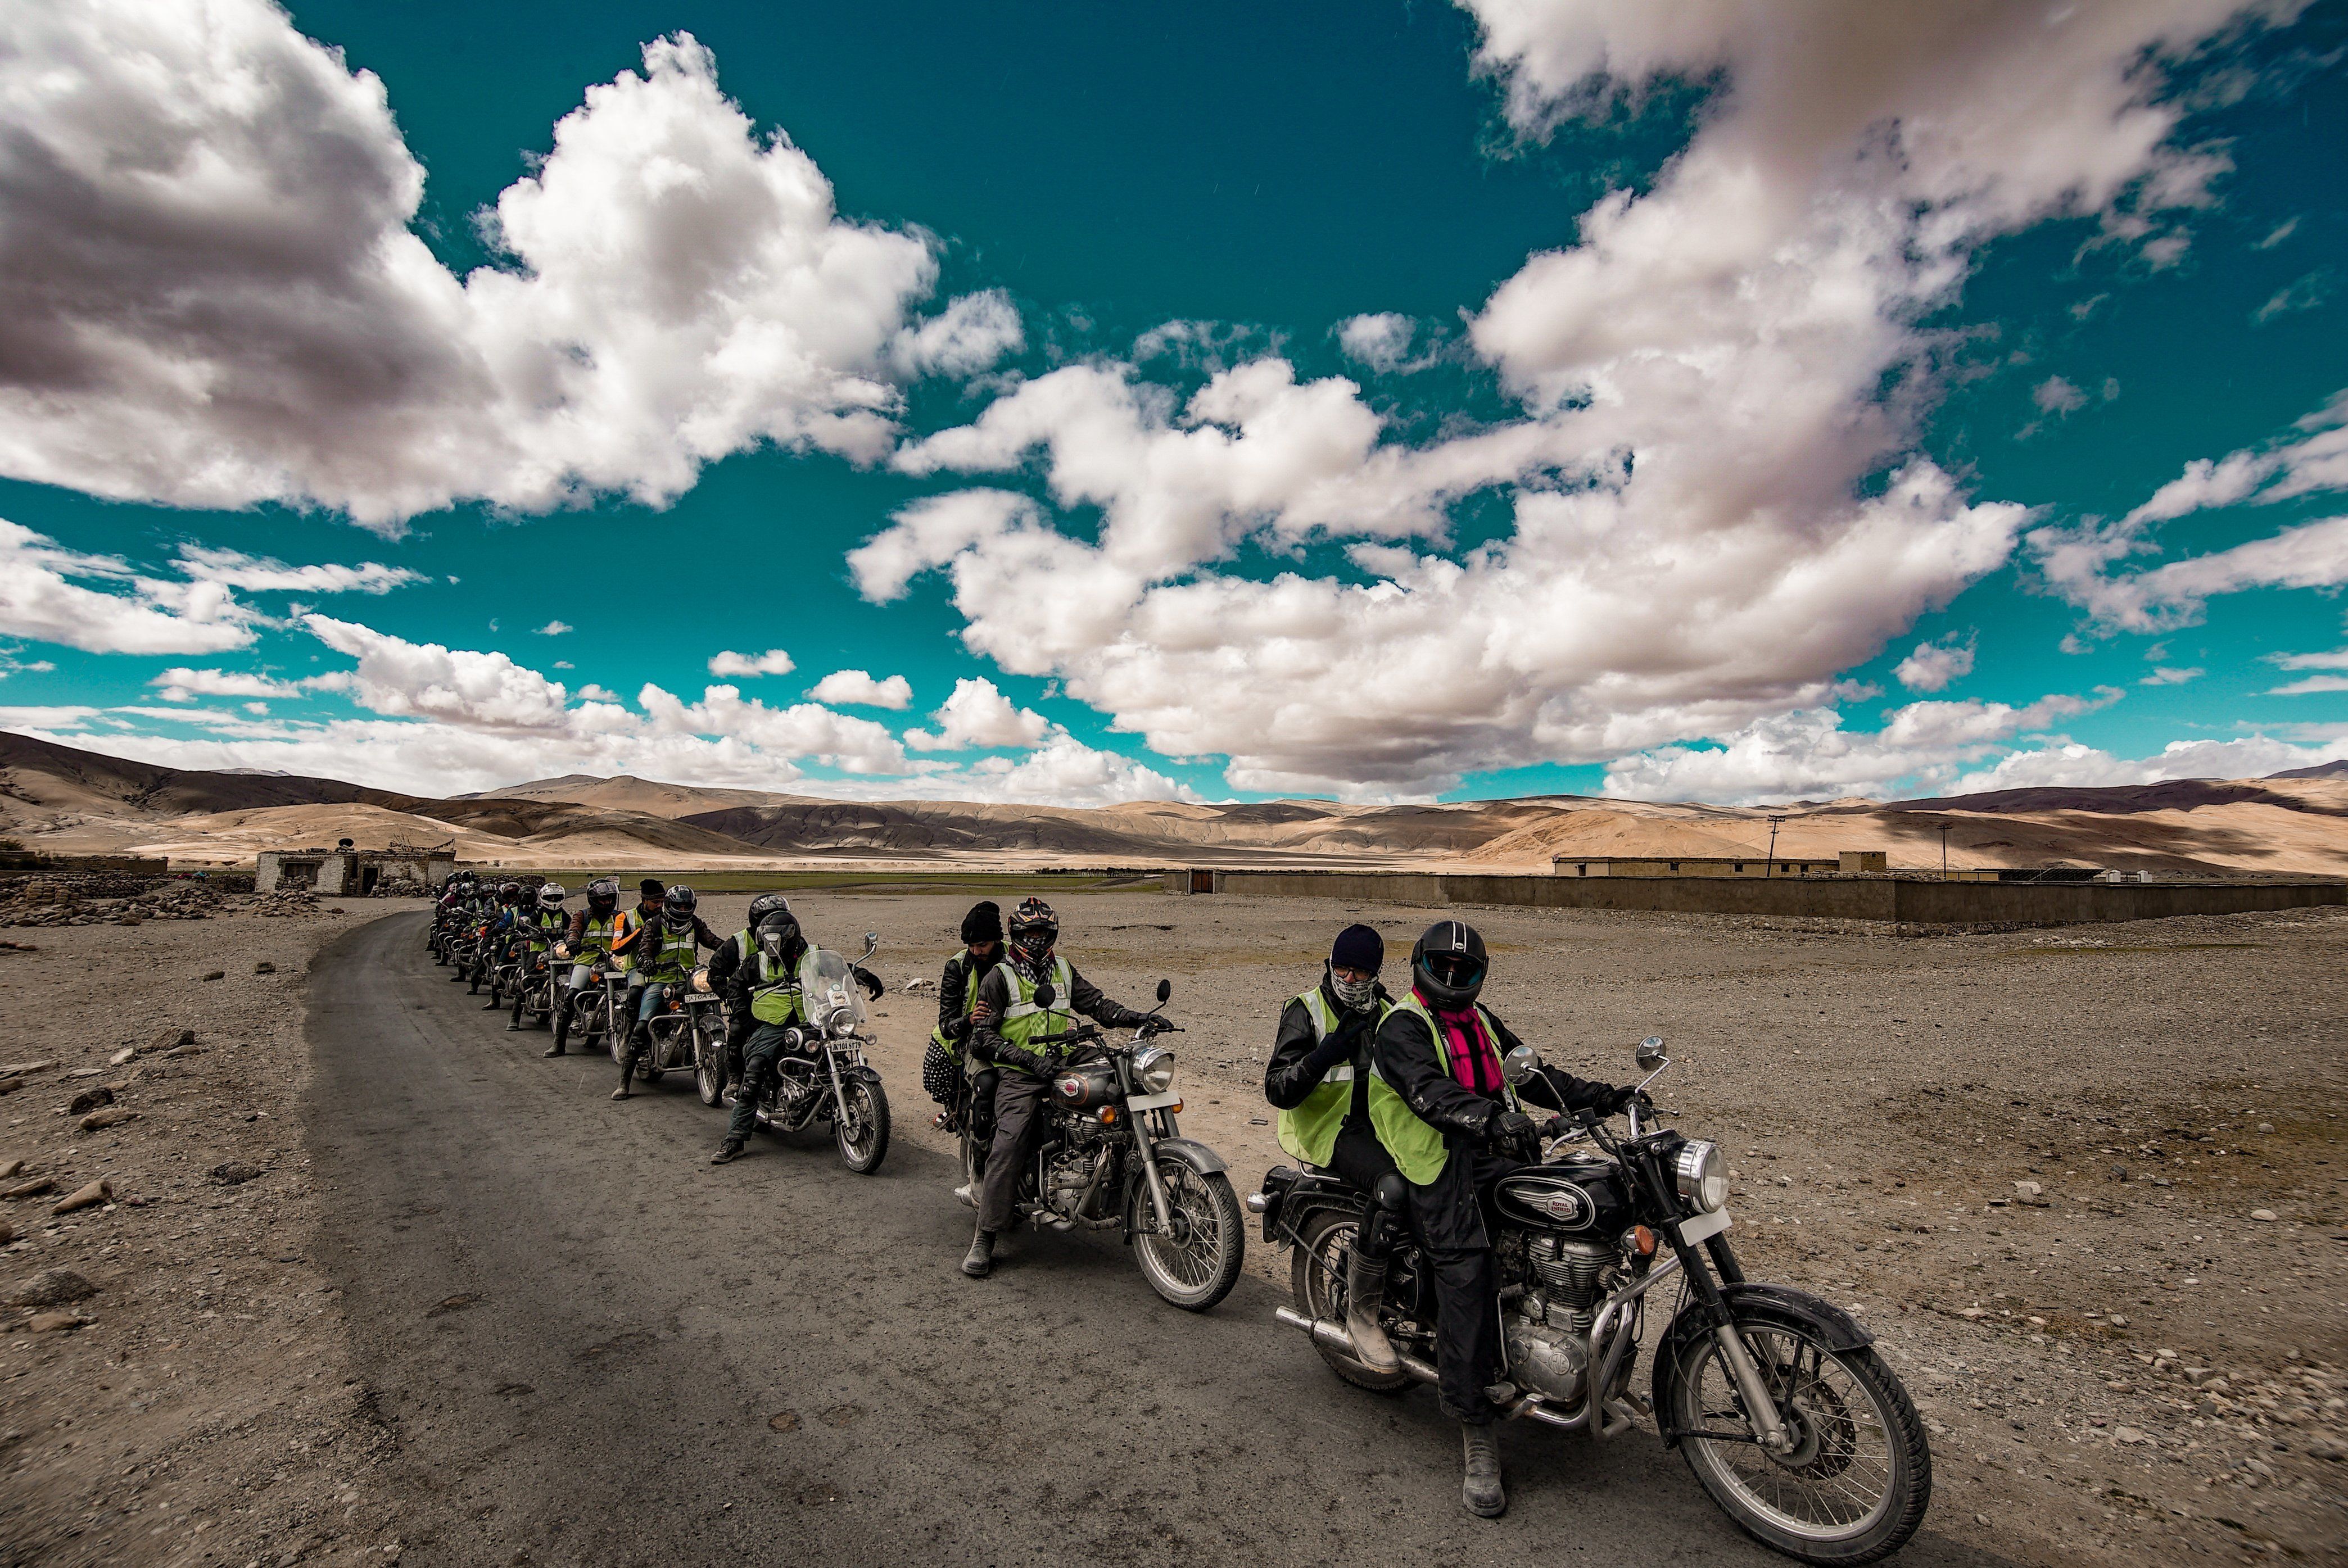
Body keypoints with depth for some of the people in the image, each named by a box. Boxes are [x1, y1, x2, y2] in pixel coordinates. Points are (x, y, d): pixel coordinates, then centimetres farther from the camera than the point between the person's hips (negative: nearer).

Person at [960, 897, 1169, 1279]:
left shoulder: (1063, 970, 16)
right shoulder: (1000, 977, 0)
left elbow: (1096, 1004, 11)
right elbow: (984, 1036, -5)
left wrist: (1137, 1017, -6)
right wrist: (1030, 1059, -18)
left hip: (1062, 1066, 5)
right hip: (1019, 1076, -4)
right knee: (1007, 1148, -21)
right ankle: (983, 1239, -11)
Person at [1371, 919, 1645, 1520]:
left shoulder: (1481, 1021, 20)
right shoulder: (1402, 1029, -7)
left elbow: (1531, 1072, 20)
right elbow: (1428, 1091, -23)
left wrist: (1599, 1097, 7)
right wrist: (1491, 1118, -38)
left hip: (1500, 1157, 7)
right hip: (1446, 1175, -7)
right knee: (1467, 1289, -12)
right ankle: (1477, 1436, 2)